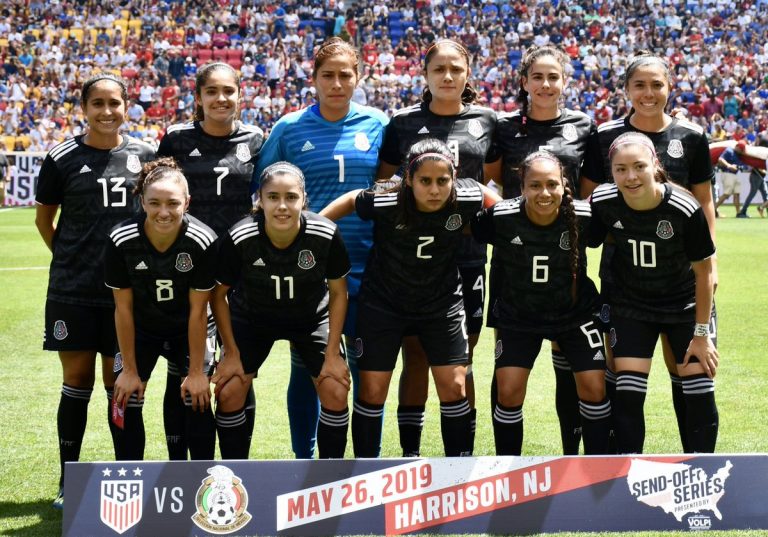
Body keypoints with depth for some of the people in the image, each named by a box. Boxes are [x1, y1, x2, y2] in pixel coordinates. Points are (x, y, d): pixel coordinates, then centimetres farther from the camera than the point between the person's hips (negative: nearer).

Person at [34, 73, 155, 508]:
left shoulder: (144, 155, 4)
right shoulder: (63, 159, -2)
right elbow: (44, 218, 9)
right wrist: (69, 256, 2)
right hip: (74, 290, -1)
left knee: (121, 382, 7)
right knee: (77, 382, 2)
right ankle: (68, 481, 12)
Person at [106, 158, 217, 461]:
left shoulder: (202, 241, -28)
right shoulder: (121, 241, -26)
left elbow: (197, 311, -19)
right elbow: (123, 308, -16)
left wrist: (196, 370, -14)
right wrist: (130, 369, -10)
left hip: (186, 331, -1)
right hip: (140, 330, 1)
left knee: (197, 400, -10)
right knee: (127, 401, -6)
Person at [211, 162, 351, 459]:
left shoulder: (326, 234, -27)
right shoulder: (239, 239, -29)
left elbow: (338, 292, -11)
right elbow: (218, 295, -12)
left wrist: (332, 353, -10)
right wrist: (231, 353, -10)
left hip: (312, 318, 0)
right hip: (252, 318, 0)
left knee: (336, 391, -10)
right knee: (228, 392, -10)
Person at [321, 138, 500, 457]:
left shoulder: (466, 199, -22)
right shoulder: (385, 204, -27)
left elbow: (489, 195, 2)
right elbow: (350, 201, -7)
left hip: (442, 303, 2)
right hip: (383, 304, -1)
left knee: (454, 387, -1)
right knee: (372, 390, 2)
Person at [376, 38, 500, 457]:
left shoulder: (485, 121, 7)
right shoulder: (404, 123, 4)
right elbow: (382, 182, 10)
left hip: (467, 254, 1)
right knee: (415, 356, 3)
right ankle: (410, 453, 12)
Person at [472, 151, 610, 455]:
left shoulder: (584, 216, -22)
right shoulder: (500, 218, -24)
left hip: (574, 313, 0)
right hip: (517, 318, 0)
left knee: (594, 388, -6)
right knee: (508, 392, -6)